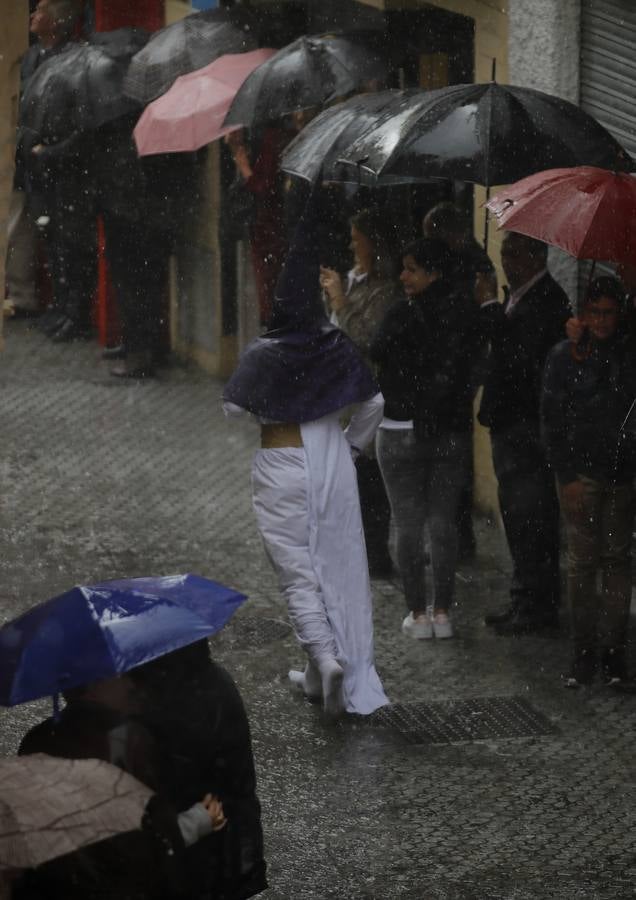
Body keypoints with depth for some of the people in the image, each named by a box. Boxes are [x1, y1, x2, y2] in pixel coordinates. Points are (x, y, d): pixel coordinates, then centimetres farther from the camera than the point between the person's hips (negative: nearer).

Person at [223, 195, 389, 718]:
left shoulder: (264, 355, -14)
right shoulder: (338, 346, -3)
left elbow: (234, 408, -5)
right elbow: (374, 403, 3)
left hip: (282, 464, -4)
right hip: (333, 459, 4)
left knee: (297, 567, 4)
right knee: (339, 563, 10)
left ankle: (325, 659, -14)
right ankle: (353, 680, 16)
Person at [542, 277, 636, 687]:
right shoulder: (564, 356, 4)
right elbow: (553, 419, 2)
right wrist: (567, 475, -3)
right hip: (580, 472, -1)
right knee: (582, 561, -2)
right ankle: (584, 650, 2)